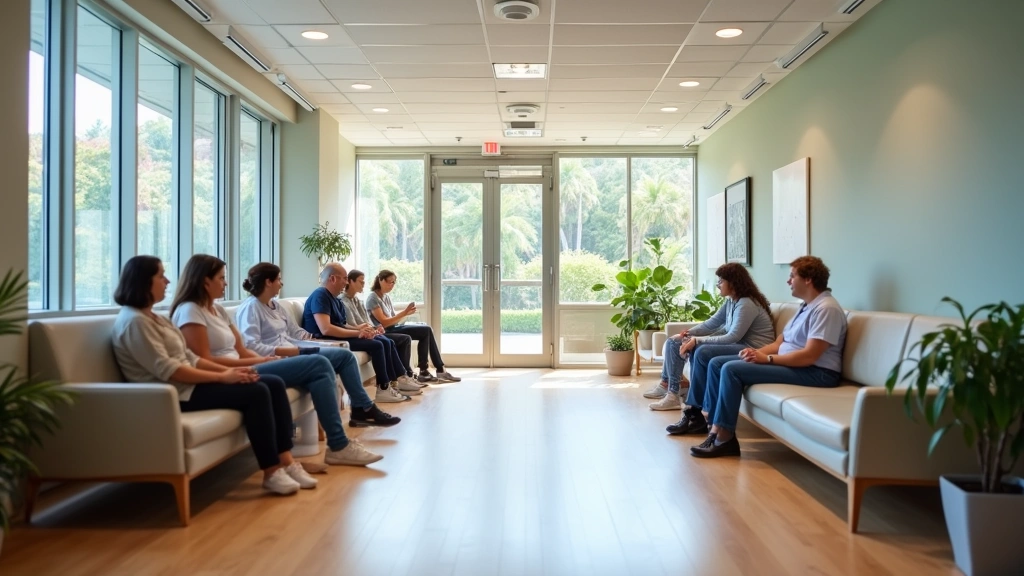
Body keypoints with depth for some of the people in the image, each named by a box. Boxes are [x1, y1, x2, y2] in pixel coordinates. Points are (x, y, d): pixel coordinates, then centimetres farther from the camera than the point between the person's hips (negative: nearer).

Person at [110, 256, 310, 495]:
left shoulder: (154, 318, 19)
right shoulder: (134, 321, -13)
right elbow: (167, 370, -22)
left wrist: (229, 370, 0)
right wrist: (222, 376, -19)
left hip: (187, 383, 10)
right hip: (175, 393, -10)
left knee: (274, 383, -3)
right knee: (256, 392, -21)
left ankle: (286, 461, -5)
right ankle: (271, 472, -13)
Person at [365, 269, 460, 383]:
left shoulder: (386, 297, 16)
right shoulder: (372, 298, -11)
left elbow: (393, 319, 11)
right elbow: (384, 323, -18)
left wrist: (406, 314, -7)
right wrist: (404, 313, -19)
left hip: (394, 328, 8)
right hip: (386, 332, -8)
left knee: (426, 329, -7)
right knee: (426, 331, -16)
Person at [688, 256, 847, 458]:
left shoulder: (826, 308, -15)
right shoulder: (806, 306, 17)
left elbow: (809, 356, -24)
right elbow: (780, 343, 15)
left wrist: (767, 359, -19)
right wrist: (756, 352, -5)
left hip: (815, 372, -10)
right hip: (791, 363, 11)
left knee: (732, 369, -23)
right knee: (717, 363, 0)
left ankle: (724, 438, -15)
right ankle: (716, 429, -6)